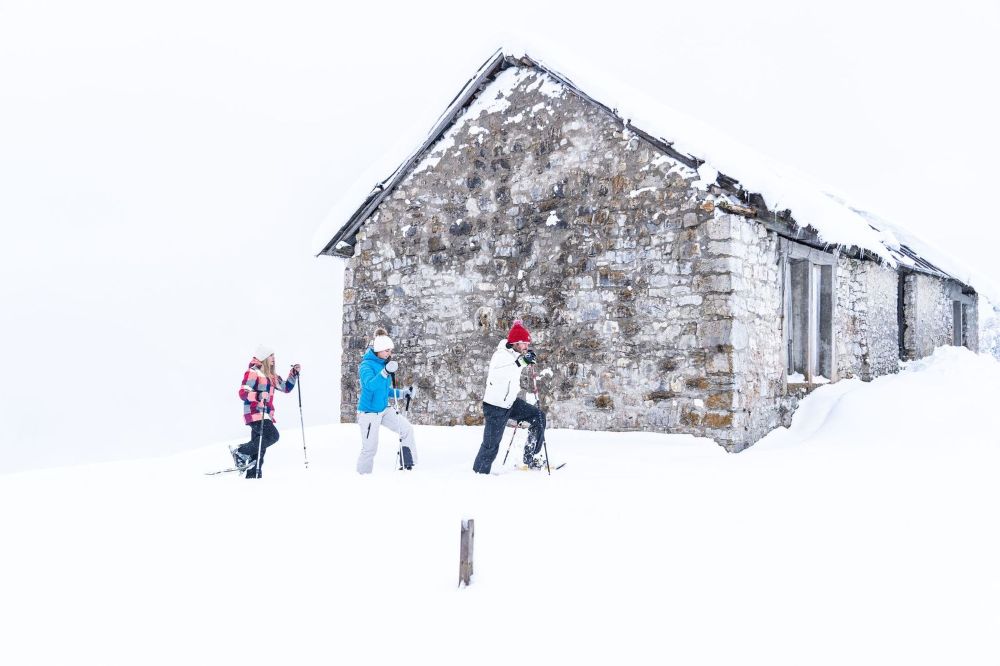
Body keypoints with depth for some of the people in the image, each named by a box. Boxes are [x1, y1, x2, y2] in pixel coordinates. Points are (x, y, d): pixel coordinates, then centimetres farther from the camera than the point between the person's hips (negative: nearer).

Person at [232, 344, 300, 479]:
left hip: (266, 415, 9)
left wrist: (294, 373, 15)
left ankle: (253, 475, 8)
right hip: (255, 414, -9)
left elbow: (286, 387, 27)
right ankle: (240, 452, -13)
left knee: (259, 446, 6)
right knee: (272, 436, -23)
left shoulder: (271, 375, 20)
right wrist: (258, 395, -33)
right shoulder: (253, 372, -7)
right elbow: (243, 392, -16)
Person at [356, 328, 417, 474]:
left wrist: (403, 393, 8)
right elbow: (370, 385, -37)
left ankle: (407, 462, 3)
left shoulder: (384, 364, 6)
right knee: (370, 448, -3)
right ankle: (363, 474, 15)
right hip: (369, 412, -7)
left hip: (384, 409, 7)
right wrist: (385, 372, -50)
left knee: (407, 429, -5)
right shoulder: (366, 365, -17)